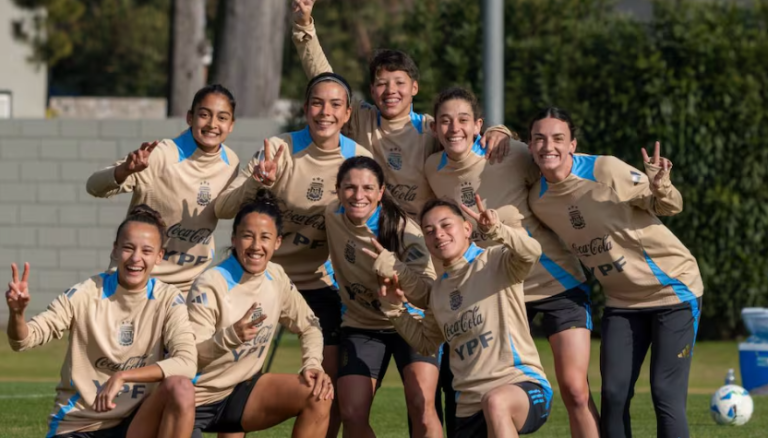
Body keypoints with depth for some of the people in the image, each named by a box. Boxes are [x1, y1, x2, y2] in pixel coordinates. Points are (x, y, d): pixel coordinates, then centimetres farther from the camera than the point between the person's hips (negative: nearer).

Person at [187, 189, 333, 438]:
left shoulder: (276, 278, -1)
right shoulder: (210, 286, -20)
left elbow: (309, 326, 12)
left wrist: (312, 365, -7)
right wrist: (230, 337, -39)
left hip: (240, 392, 6)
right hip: (196, 401, -6)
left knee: (318, 395, -15)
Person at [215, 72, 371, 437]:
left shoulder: (359, 160, -5)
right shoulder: (279, 150, -13)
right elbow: (222, 209, -18)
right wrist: (258, 183, -34)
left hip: (317, 283, 2)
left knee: (332, 383, -2)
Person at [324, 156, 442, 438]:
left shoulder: (403, 229, -23)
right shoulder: (333, 217, -11)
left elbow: (429, 294, -28)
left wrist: (390, 266, -41)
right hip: (361, 326, 3)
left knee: (421, 408, -23)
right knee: (352, 414, -10)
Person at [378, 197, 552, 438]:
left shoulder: (496, 262, -2)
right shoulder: (439, 291, 19)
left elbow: (531, 253, -24)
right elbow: (425, 343, 31)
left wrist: (496, 230, -41)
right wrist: (394, 307, 17)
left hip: (522, 384, -8)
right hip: (470, 407, 8)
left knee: (495, 402, -43)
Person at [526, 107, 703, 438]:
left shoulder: (605, 171, -20)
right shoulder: (537, 200, -6)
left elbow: (671, 208, -11)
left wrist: (660, 188, -34)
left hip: (674, 288, -5)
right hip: (622, 300, 5)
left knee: (665, 394, -11)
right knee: (613, 395, -1)